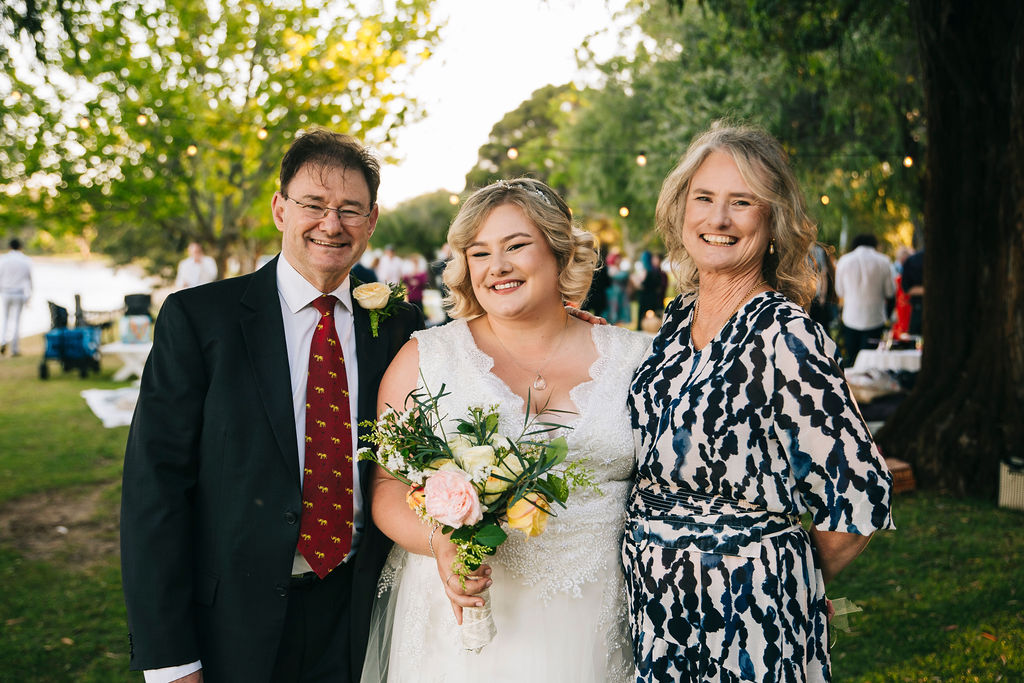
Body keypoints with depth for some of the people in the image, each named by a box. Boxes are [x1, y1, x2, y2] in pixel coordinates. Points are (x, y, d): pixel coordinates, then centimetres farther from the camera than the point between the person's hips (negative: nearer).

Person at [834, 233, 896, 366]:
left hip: (850, 319, 2)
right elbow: (890, 292, 2)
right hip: (874, 319, -1)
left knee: (851, 360, 10)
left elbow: (839, 291, 6)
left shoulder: (844, 260, -1)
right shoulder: (883, 262, -5)